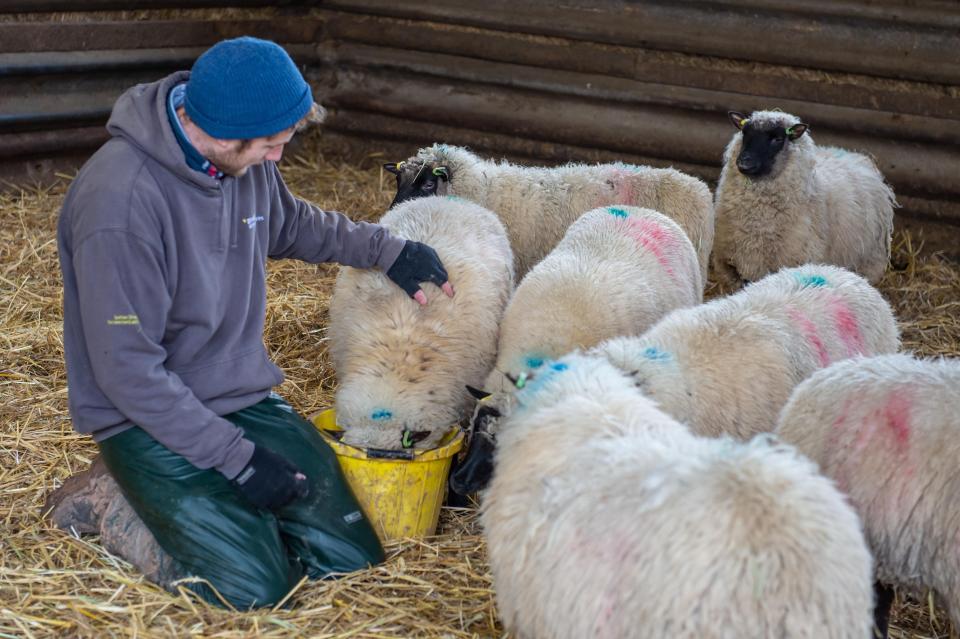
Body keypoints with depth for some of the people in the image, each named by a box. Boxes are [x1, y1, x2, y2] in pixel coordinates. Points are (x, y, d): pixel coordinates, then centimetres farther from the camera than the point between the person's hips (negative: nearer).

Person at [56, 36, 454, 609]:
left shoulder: (247, 161, -4)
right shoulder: (120, 200, -27)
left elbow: (292, 225, 20)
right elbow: (128, 369, -24)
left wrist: (387, 250, 7)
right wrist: (236, 457, -21)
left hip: (245, 395, 7)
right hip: (148, 418, -6)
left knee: (353, 557, -2)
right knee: (258, 588, -15)